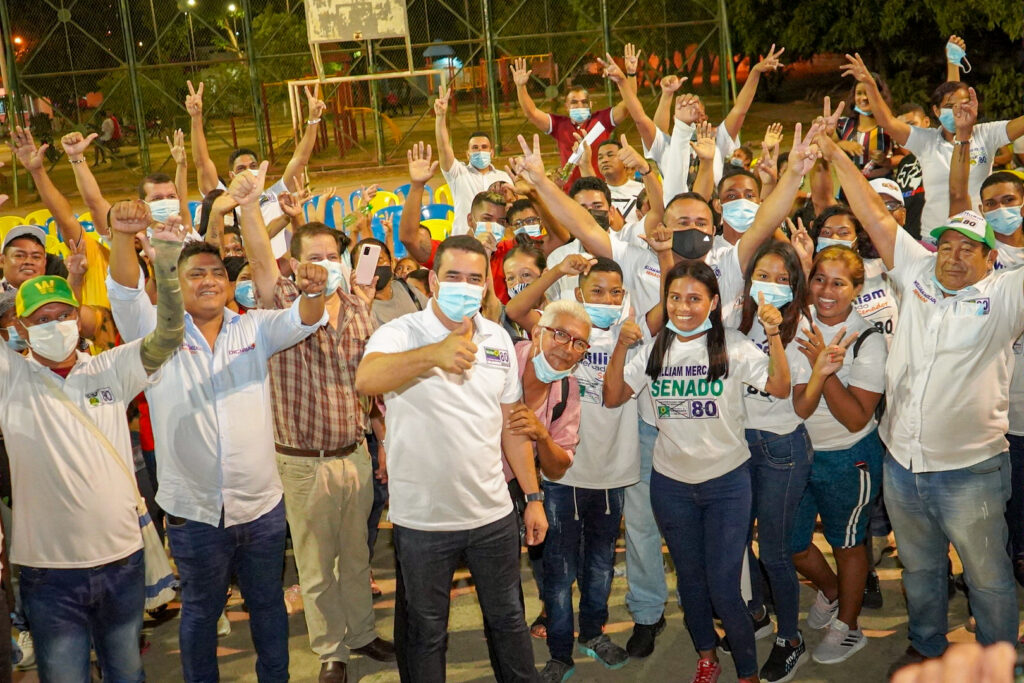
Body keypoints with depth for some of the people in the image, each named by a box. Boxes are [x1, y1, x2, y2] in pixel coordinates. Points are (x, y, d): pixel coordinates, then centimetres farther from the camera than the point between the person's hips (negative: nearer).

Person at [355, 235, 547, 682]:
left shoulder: (498, 340, 5)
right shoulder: (401, 333, -12)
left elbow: (511, 424, 11)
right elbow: (365, 380, -34)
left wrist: (533, 496, 10)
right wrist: (434, 353, -49)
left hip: (493, 514, 4)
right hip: (421, 520, -4)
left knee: (508, 618, 19)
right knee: (424, 632, 13)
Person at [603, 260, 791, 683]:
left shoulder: (732, 346, -8)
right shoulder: (655, 348, 1)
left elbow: (781, 388, -17)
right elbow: (613, 398, -2)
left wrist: (774, 335, -28)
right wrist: (621, 347, -14)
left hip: (726, 481, -3)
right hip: (670, 483, 4)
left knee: (723, 588, -5)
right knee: (689, 580, 18)